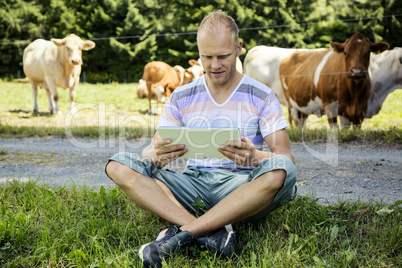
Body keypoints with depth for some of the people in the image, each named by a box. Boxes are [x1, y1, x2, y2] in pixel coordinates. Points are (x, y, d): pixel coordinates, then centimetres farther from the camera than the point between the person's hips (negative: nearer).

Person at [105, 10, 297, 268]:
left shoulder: (261, 97, 4)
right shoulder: (182, 97, 11)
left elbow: (287, 157, -5)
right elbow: (152, 151, 5)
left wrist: (255, 157, -29)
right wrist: (156, 155, -23)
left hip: (240, 187, -2)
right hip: (193, 184, 2)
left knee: (281, 170, -36)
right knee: (119, 166, -19)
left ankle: (182, 233, -31)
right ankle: (214, 233, -32)